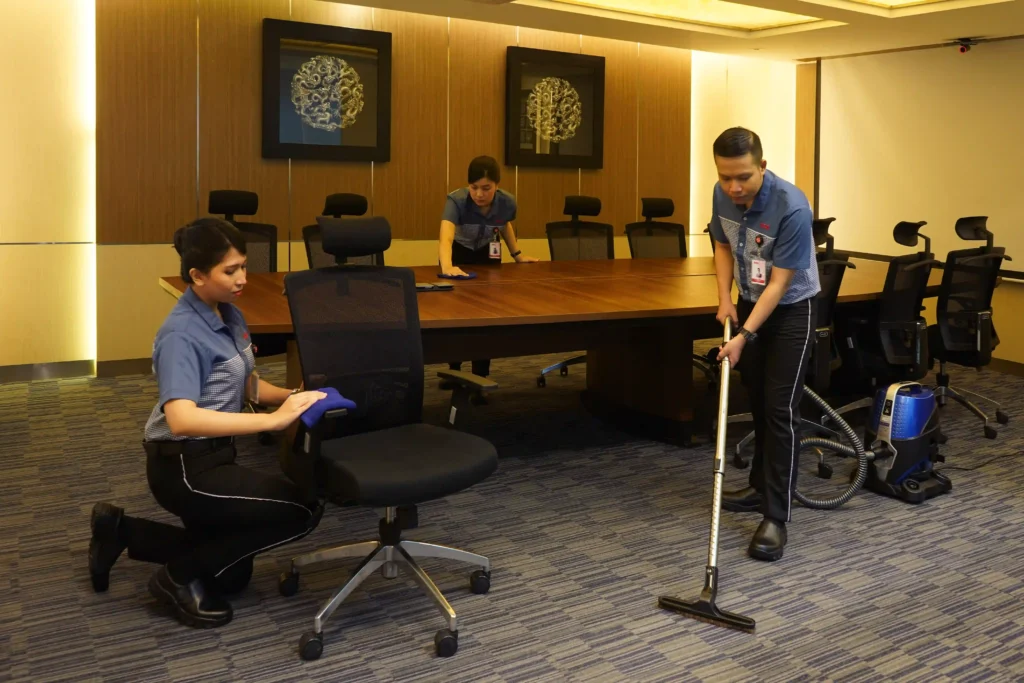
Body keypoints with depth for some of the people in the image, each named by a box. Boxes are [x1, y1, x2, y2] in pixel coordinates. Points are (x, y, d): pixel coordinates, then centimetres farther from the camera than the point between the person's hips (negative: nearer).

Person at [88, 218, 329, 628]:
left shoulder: (230, 315, 2)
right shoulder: (181, 335, -24)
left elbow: (247, 384, 12)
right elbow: (182, 420, -38)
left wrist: (292, 396, -8)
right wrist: (273, 420, -42)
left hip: (214, 455, 9)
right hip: (184, 467, -9)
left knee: (231, 576, 21)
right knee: (302, 511, -14)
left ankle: (119, 530, 29)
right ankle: (181, 577, -1)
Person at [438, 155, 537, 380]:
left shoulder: (507, 202, -27)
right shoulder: (456, 200, -39)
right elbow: (446, 238, -56)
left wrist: (517, 254, -5)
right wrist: (447, 267, -74)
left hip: (488, 253, 2)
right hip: (459, 252, -2)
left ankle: (481, 373, 11)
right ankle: (454, 369, 20)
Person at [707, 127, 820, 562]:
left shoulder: (792, 208, -30)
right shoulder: (722, 195, -9)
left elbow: (780, 283, -26)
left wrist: (745, 337, -28)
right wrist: (725, 298, -4)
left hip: (791, 309, -6)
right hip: (750, 302, 6)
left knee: (780, 408, -11)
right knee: (758, 402, 14)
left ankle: (777, 516, -7)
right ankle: (761, 487, 28)